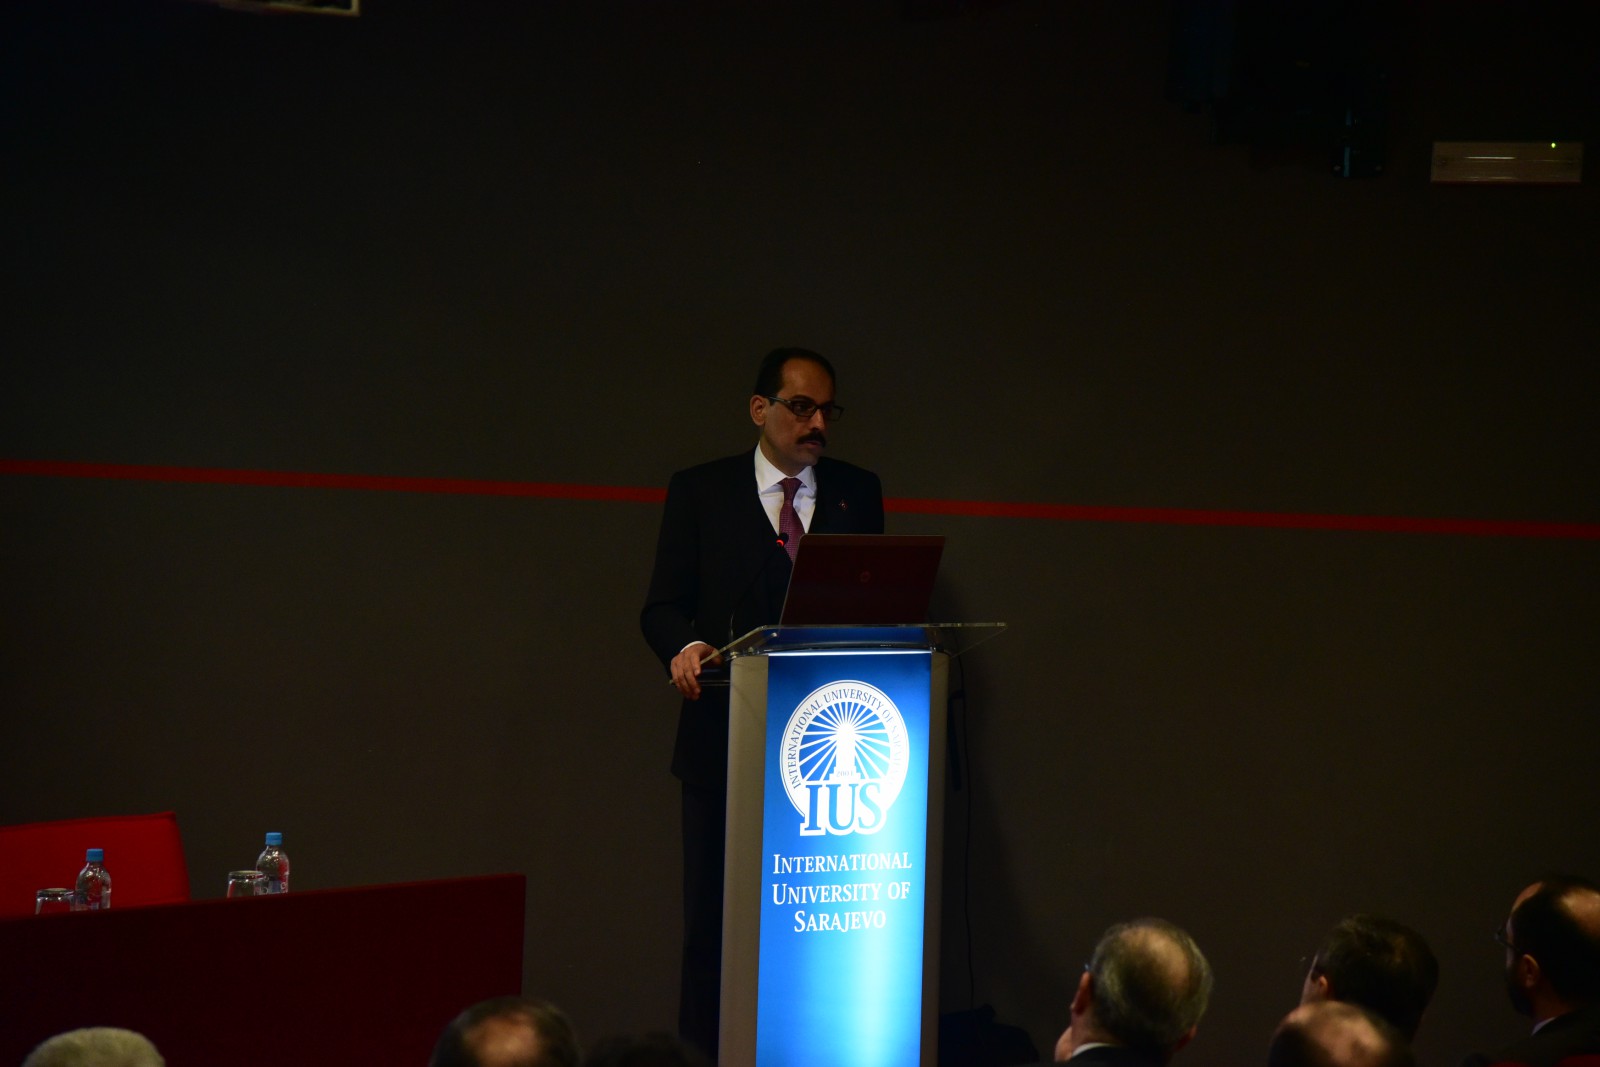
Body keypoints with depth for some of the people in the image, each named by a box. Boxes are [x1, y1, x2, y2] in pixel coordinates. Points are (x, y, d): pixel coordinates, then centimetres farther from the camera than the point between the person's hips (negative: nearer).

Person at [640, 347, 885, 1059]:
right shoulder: (700, 492, 6)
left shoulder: (857, 493, 13)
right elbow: (663, 606, 3)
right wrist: (686, 646, -19)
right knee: (714, 920, 0)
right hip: (727, 742, -1)